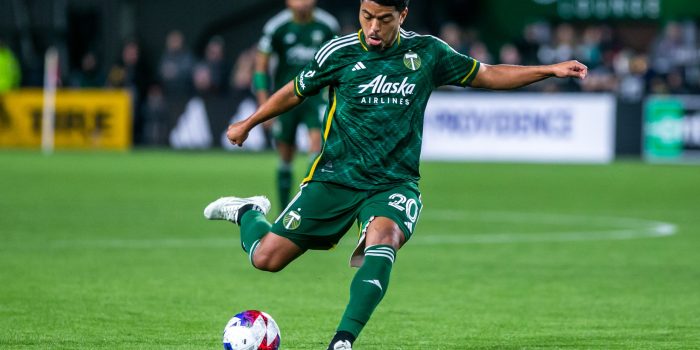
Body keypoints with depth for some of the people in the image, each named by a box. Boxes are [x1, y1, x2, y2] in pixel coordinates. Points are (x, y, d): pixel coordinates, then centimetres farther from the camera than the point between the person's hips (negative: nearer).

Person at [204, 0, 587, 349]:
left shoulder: (427, 53, 1)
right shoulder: (338, 53, -3)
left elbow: (486, 75, 12)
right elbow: (295, 92, 13)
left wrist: (550, 69, 5)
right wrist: (247, 124, 24)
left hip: (394, 183, 0)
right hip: (336, 176, 0)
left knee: (383, 237, -35)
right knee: (267, 258, -6)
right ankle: (248, 213, 31)